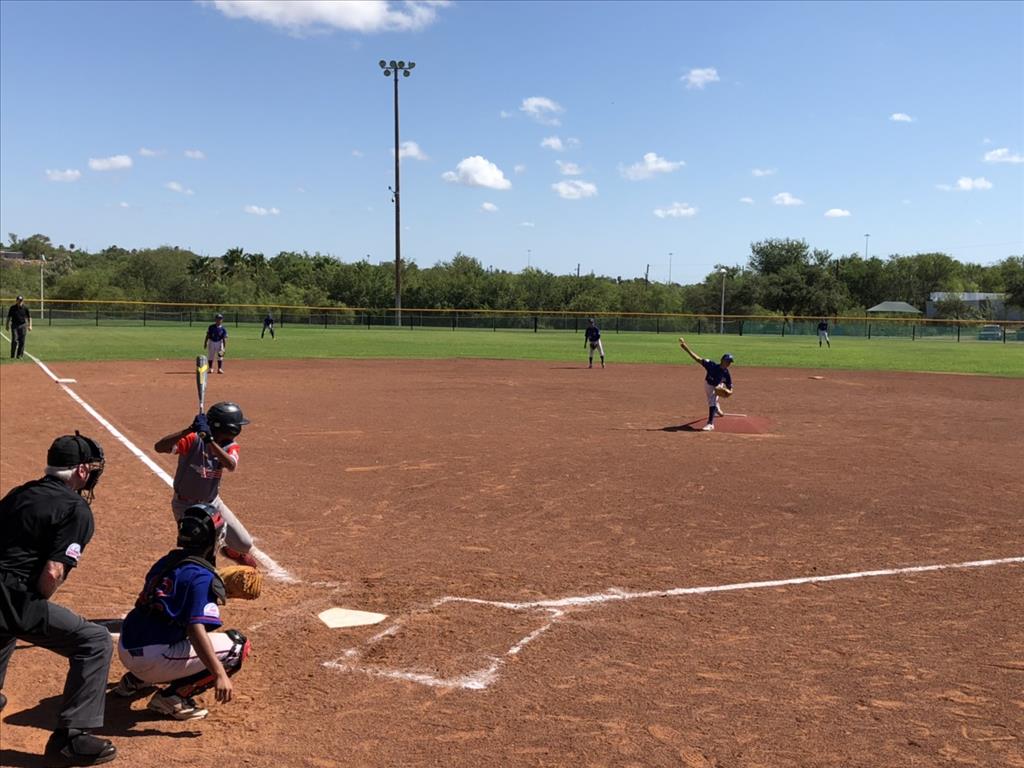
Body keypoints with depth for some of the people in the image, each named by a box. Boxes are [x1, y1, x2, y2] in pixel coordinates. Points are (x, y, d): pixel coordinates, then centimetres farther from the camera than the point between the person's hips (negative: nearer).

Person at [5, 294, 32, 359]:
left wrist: (30, 325, -5)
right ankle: (13, 355, -4)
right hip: (14, 325, 0)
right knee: (14, 340, -8)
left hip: (22, 325, 1)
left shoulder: (25, 308, 2)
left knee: (22, 341, 1)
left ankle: (19, 355, 11)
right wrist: (7, 325, 9)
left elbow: (29, 317, 4)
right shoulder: (12, 308, 3)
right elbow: (8, 317, 10)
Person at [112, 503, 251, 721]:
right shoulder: (201, 576, -13)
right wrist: (219, 674, -26)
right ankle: (173, 697, -8)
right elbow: (196, 629, -24)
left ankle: (134, 680, 24)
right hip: (152, 660, -9)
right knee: (238, 646, -6)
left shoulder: (165, 562, 12)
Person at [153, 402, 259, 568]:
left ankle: (233, 552, 43)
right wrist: (188, 430, -48)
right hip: (186, 505, -5)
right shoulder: (193, 439, -23)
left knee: (245, 544, 8)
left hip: (212, 503, 5)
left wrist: (209, 439, -45)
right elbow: (159, 447, -37)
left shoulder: (230, 446, -10)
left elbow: (231, 466, -34)